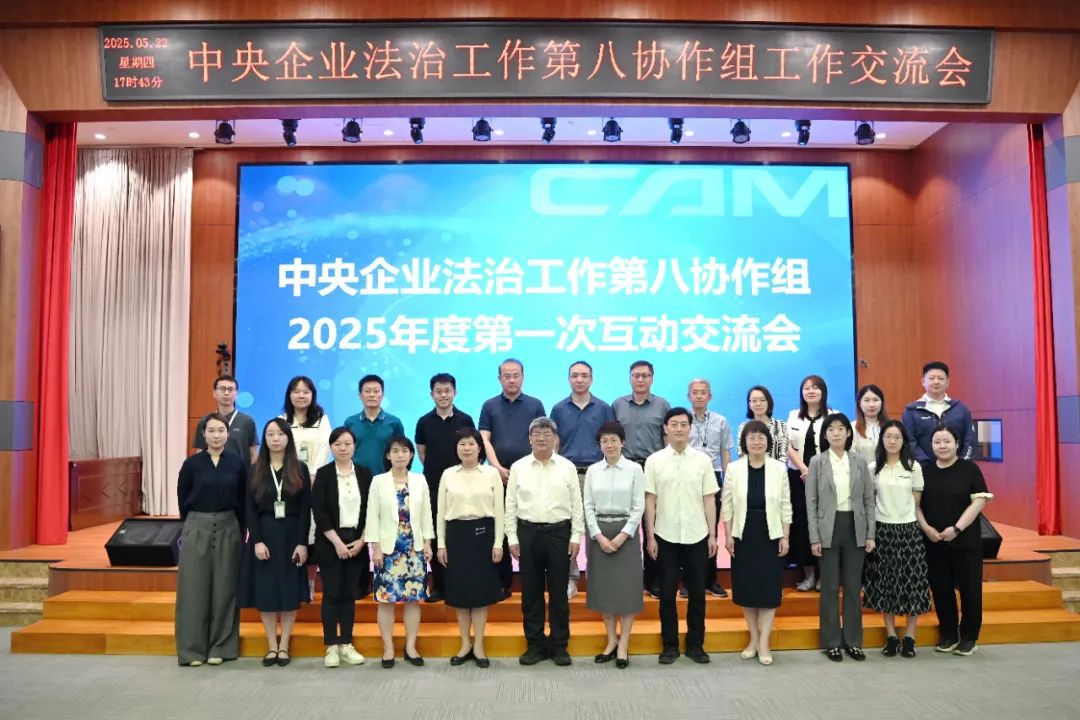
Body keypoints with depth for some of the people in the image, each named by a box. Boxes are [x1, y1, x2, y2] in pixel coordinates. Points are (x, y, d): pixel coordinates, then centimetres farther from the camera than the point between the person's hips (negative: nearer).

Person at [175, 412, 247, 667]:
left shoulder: (238, 463, 0)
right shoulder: (192, 463, -2)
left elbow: (243, 500, 5)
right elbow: (182, 499, 6)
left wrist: (238, 526, 2)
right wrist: (195, 523, 9)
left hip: (228, 530, 1)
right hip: (196, 529, 0)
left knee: (224, 589, 5)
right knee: (194, 589, 2)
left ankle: (220, 647, 16)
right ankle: (192, 648, 12)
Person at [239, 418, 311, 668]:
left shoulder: (300, 469, 1)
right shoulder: (256, 470, 4)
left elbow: (306, 509, -3)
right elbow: (250, 509, 0)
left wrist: (302, 543, -11)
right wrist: (257, 541, -12)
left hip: (291, 535, -1)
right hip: (263, 535, 1)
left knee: (290, 591, 3)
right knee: (265, 590, 3)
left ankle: (284, 646, 13)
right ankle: (272, 646, 13)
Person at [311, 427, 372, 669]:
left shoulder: (364, 474, 4)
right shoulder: (323, 474, -2)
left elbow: (370, 510, 4)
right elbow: (319, 512, -8)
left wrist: (361, 540, -6)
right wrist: (337, 542, -14)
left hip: (357, 542, 2)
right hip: (330, 543, -2)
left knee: (350, 594, 7)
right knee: (332, 594, 0)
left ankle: (346, 645, 14)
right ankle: (331, 647, 9)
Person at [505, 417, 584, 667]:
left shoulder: (567, 467, 2)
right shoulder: (518, 467, 3)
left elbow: (577, 505, 2)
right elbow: (511, 505, 4)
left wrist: (576, 537, -3)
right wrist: (512, 538, 0)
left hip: (559, 533, -1)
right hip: (528, 533, 1)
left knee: (558, 592, 6)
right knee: (531, 592, 7)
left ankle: (559, 645, 18)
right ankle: (535, 644, 20)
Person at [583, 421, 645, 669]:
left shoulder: (634, 469, -3)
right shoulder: (592, 470, 4)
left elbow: (639, 506, -5)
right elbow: (588, 506, 3)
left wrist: (622, 536, -13)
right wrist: (600, 536, -8)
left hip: (626, 531, -2)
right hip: (599, 532, 3)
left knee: (626, 587, 0)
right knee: (603, 587, 7)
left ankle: (623, 645, 10)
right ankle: (611, 641, 21)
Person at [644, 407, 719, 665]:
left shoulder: (702, 460, 1)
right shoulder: (654, 461, -2)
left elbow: (709, 500, 3)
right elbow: (649, 501, -1)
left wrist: (712, 535, 1)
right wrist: (650, 537, -3)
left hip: (697, 536, 1)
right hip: (666, 536, -1)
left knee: (697, 592, 8)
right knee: (667, 593, 6)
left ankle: (695, 644, 22)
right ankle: (670, 645, 19)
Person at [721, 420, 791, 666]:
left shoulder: (779, 468, -1)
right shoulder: (734, 469, -2)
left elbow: (785, 506, 2)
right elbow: (727, 505, 1)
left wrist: (785, 537, -2)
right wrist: (728, 535, -4)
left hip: (770, 535, 0)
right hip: (743, 535, 1)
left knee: (769, 588, 1)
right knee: (746, 588, 7)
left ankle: (764, 643, 10)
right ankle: (753, 639, 22)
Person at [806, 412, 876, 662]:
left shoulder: (860, 462, 4)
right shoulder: (817, 462, -2)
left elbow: (869, 500, 6)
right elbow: (811, 502, -3)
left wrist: (870, 534, 0)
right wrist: (814, 538, -8)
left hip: (855, 529, 2)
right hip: (829, 529, -2)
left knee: (853, 587, 9)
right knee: (830, 588, 5)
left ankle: (853, 641, 20)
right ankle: (832, 642, 15)